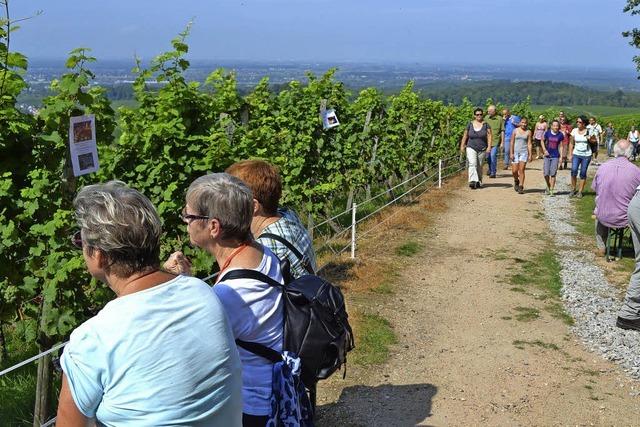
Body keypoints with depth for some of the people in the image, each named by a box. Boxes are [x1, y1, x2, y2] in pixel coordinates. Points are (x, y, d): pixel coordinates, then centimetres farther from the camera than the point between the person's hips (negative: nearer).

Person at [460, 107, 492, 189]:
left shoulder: (485, 124, -1)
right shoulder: (470, 124, 3)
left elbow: (489, 136, -6)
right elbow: (465, 136, 8)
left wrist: (489, 147, -16)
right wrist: (462, 146, 5)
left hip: (482, 149, 0)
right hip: (471, 148, 0)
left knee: (479, 166, 9)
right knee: (472, 164, -17)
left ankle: (479, 182, 24)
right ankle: (473, 181, -26)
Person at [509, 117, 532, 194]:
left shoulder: (528, 132, 5)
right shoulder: (515, 131, 4)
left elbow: (529, 144, 4)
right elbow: (512, 142, 4)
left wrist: (530, 154, -2)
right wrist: (511, 153, -3)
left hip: (524, 152, -1)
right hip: (515, 152, 1)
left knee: (521, 170, -7)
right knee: (514, 170, -2)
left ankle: (521, 187, -3)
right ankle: (516, 181, 29)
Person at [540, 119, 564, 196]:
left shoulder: (560, 135, -3)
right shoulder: (547, 133, -4)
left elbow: (561, 146, 5)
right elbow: (542, 141, 10)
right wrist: (544, 150, -3)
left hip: (555, 156, -1)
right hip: (547, 156, 1)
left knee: (553, 174, -2)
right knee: (546, 173, -1)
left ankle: (552, 190, 5)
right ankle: (548, 186, 25)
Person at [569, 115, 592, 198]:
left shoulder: (588, 131, -4)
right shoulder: (574, 131, 2)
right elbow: (571, 143, 7)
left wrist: (590, 139, -18)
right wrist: (570, 154, 2)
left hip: (586, 155, -1)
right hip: (576, 154, 1)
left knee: (583, 173, 2)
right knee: (573, 171, -13)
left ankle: (580, 191, 11)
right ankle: (573, 189, 5)